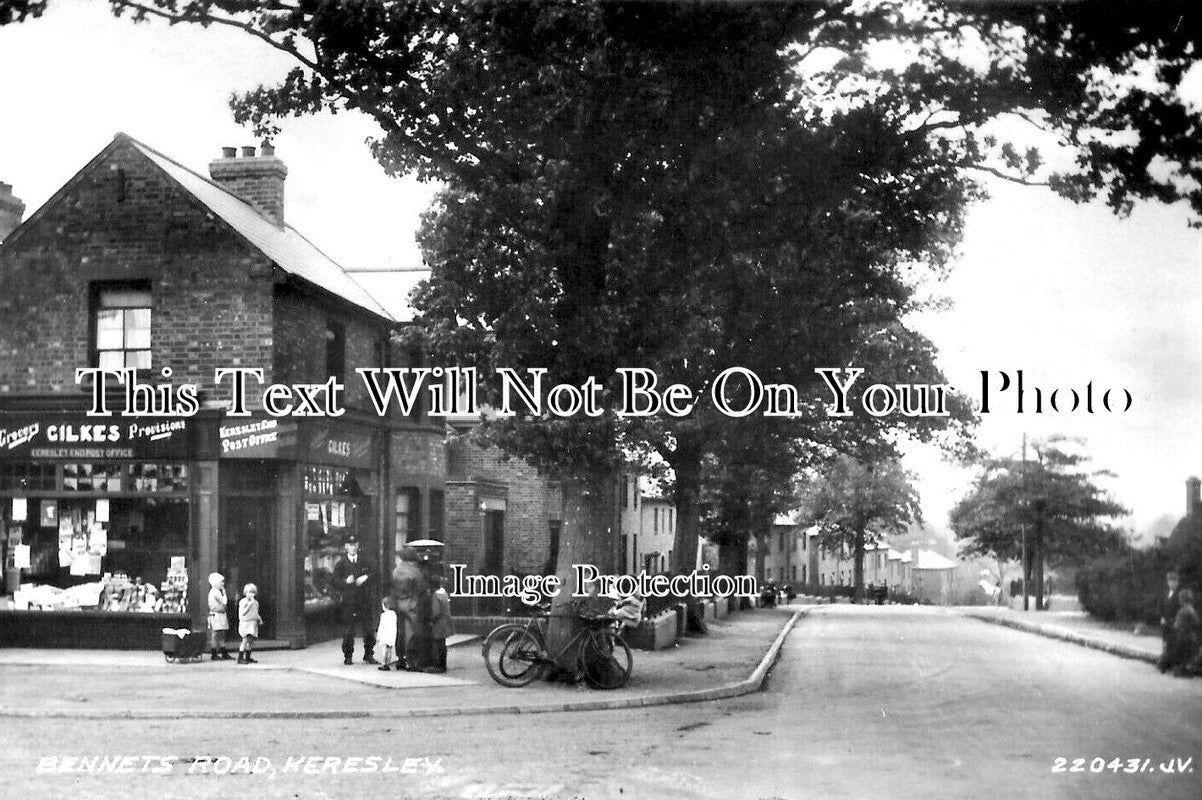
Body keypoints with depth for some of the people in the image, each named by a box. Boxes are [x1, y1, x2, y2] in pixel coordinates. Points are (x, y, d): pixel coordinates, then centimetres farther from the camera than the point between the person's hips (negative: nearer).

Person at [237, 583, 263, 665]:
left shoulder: (255, 602, 13)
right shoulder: (243, 602, -7)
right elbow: (243, 613, -14)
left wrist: (259, 619, 7)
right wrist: (249, 605, -20)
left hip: (253, 624, 7)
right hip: (245, 623, -7)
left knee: (251, 641, 8)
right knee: (246, 640, -15)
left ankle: (248, 658, 17)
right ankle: (240, 658, -13)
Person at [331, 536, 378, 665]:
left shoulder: (364, 562, 13)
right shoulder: (341, 563, 5)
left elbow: (374, 574, 11)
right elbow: (333, 581, 1)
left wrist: (366, 578, -8)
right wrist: (345, 581, -16)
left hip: (364, 601, 2)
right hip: (348, 601, -2)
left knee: (369, 630, -1)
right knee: (348, 631, 0)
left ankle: (368, 656, 10)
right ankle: (347, 656, 12)